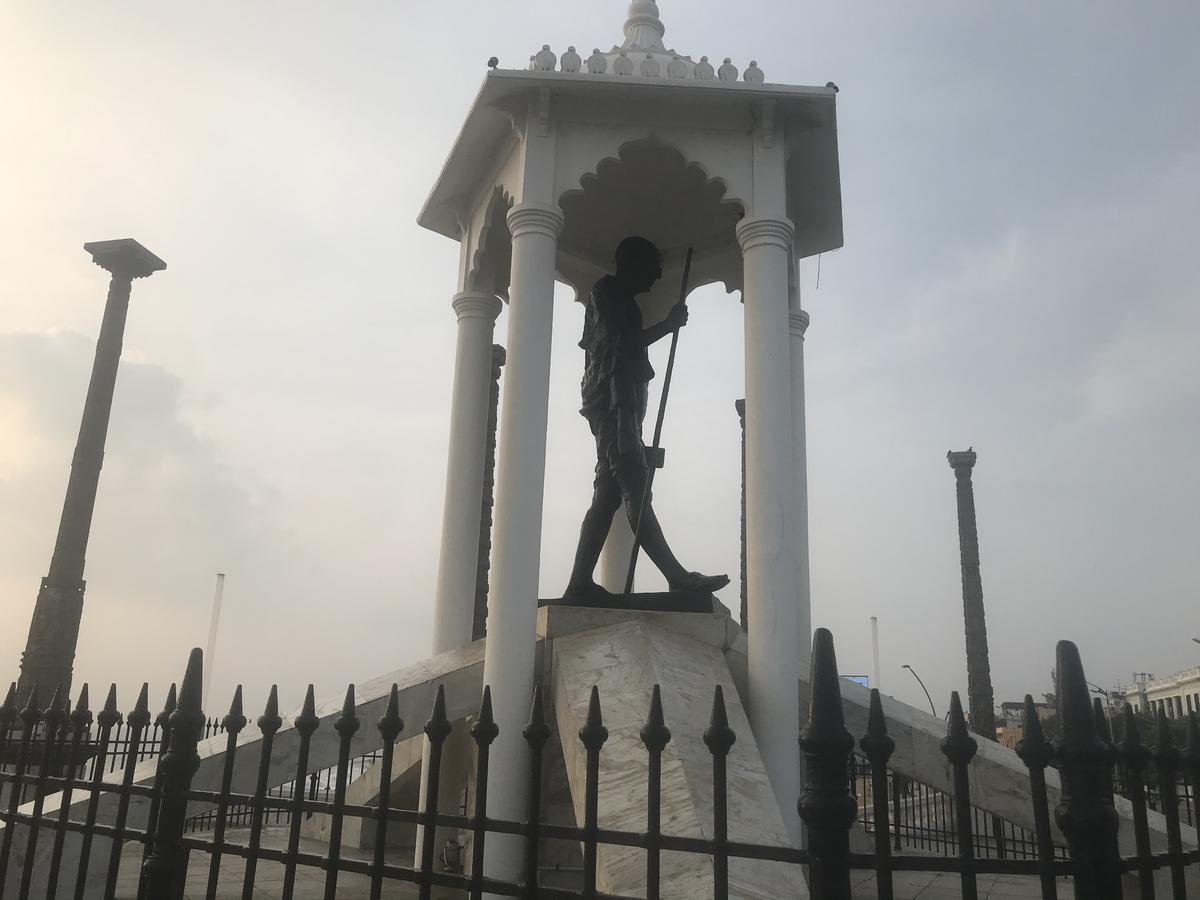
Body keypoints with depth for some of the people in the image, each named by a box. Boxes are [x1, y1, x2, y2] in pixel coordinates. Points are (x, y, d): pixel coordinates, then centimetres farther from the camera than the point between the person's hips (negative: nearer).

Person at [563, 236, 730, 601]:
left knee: (607, 495, 2)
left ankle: (580, 584, -2)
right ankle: (677, 577, -26)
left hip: (620, 404, 10)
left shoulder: (620, 299, 31)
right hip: (613, 402, -10)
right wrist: (668, 324, -2)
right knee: (635, 491, -18)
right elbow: (622, 342, -10)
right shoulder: (607, 292, 2)